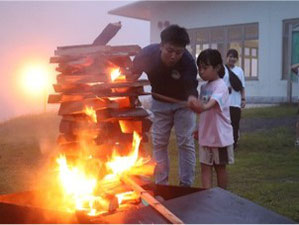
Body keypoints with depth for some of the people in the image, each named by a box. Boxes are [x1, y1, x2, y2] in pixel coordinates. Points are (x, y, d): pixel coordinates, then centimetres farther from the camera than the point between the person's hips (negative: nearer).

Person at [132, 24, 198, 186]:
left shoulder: (188, 61, -33)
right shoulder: (147, 55, -27)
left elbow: (191, 87, -35)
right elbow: (132, 75, -10)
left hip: (183, 101, -2)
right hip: (159, 102, 2)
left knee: (186, 142, -3)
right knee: (159, 143, 4)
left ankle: (186, 185, 6)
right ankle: (161, 184, 14)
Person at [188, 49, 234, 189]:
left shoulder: (220, 86, -18)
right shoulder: (204, 87, 7)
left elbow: (211, 104, -39)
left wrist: (202, 107, -59)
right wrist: (199, 129, 16)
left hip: (220, 135, -7)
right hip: (206, 135, 7)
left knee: (220, 166, 8)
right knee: (205, 167, 1)